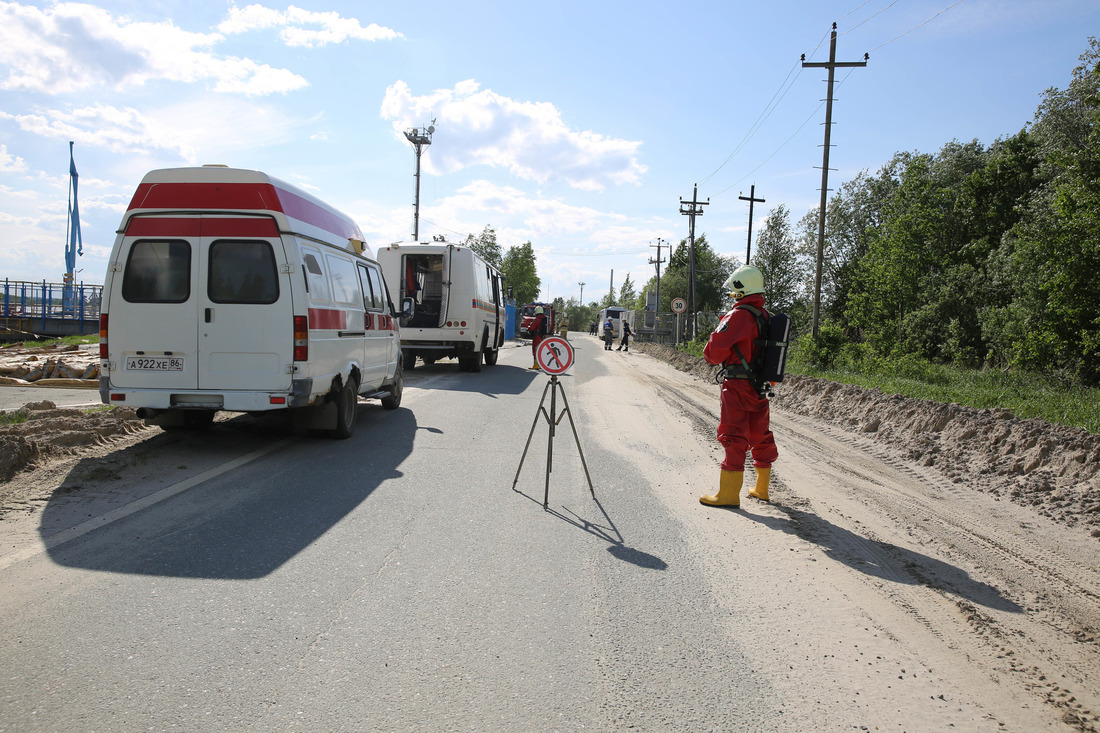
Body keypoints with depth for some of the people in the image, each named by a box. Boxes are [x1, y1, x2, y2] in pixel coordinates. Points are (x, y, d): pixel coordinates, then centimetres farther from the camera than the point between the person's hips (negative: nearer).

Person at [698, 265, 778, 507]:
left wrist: (710, 356, 5)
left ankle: (729, 493, -1)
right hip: (761, 387, 8)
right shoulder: (767, 317, 10)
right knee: (760, 435, 15)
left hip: (738, 386, -8)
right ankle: (762, 488, 26)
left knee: (734, 437, -4)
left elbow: (715, 349, -18)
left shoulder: (739, 315, -16)